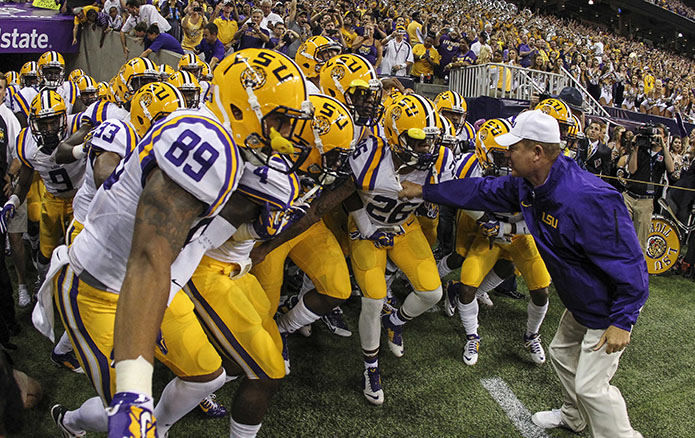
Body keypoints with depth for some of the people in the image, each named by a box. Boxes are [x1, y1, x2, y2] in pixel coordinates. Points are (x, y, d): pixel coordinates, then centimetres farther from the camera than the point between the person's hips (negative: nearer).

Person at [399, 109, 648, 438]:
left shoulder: (587, 200, -36)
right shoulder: (526, 185, -8)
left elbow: (628, 263, -31)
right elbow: (484, 191, 4)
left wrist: (622, 321, -25)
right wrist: (423, 191, 7)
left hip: (611, 306, -9)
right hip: (582, 301, 9)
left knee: (590, 385, -1)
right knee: (562, 354, 25)